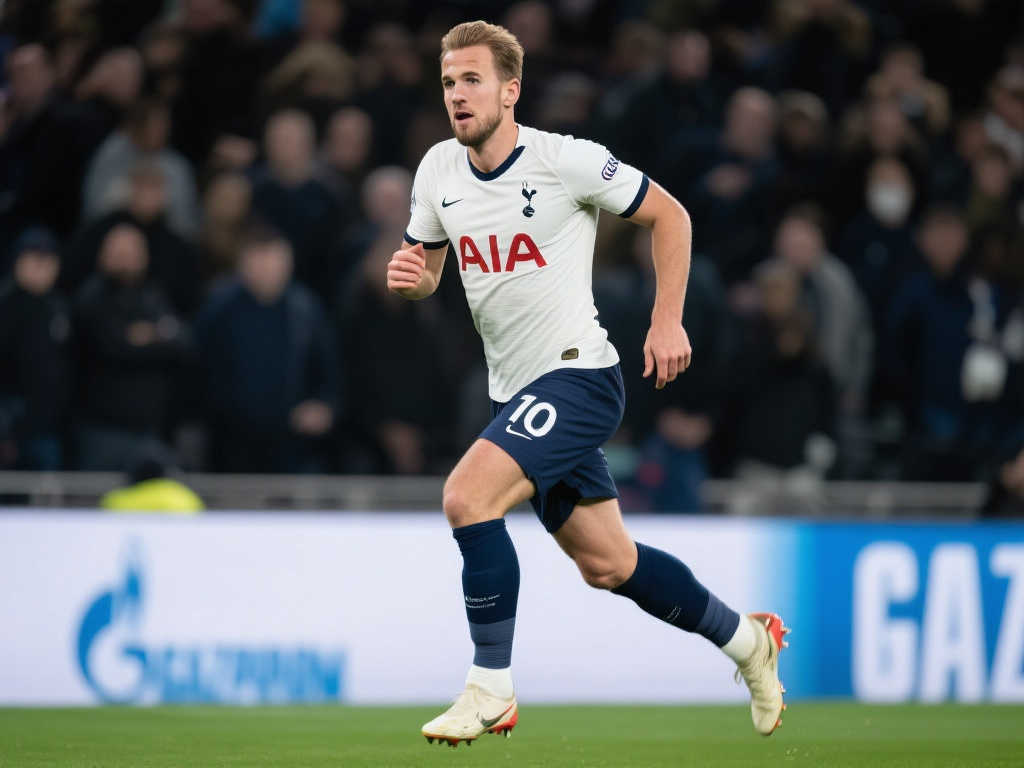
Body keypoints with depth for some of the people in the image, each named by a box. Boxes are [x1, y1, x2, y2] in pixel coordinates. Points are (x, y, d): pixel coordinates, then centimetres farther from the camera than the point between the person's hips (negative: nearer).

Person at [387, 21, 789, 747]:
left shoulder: (566, 161, -14)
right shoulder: (438, 170, 3)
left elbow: (669, 215, -3)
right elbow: (425, 273, 15)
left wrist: (668, 322, -5)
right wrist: (408, 275, -9)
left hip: (577, 375, -7)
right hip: (515, 390, 7)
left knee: (468, 496, -25)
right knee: (608, 564, 15)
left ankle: (491, 692, -15)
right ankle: (747, 639, 36)